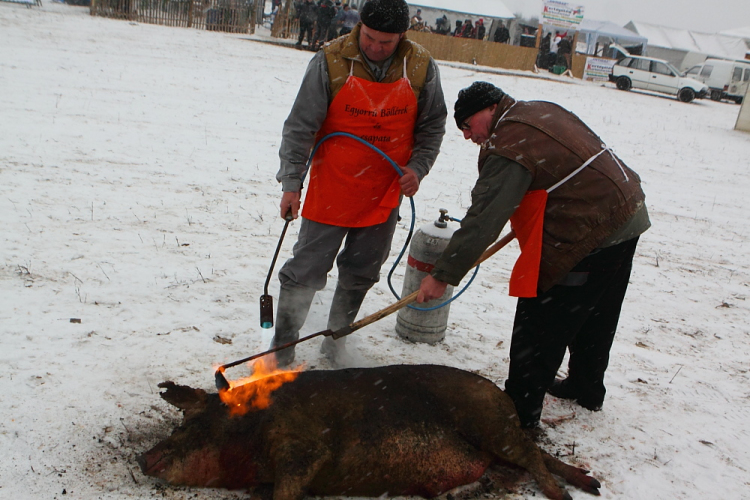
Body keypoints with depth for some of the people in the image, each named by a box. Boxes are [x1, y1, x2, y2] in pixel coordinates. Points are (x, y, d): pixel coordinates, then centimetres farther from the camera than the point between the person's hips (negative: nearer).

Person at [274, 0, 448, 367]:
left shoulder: (421, 68, -5)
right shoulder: (330, 61, -14)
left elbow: (432, 126, 8)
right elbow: (300, 126, -9)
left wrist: (417, 167, -6)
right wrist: (291, 181, -12)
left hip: (385, 194, 3)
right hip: (330, 190, -3)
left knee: (361, 273, 13)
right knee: (306, 269, 1)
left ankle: (335, 341, 34)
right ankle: (282, 345, 19)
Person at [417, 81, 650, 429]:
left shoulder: (509, 147, -18)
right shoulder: (543, 111, 12)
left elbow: (483, 220, -22)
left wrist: (443, 275, -19)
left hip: (586, 238, -10)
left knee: (539, 328, -2)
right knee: (594, 319, 24)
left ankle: (520, 411, 5)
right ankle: (586, 388, 42)